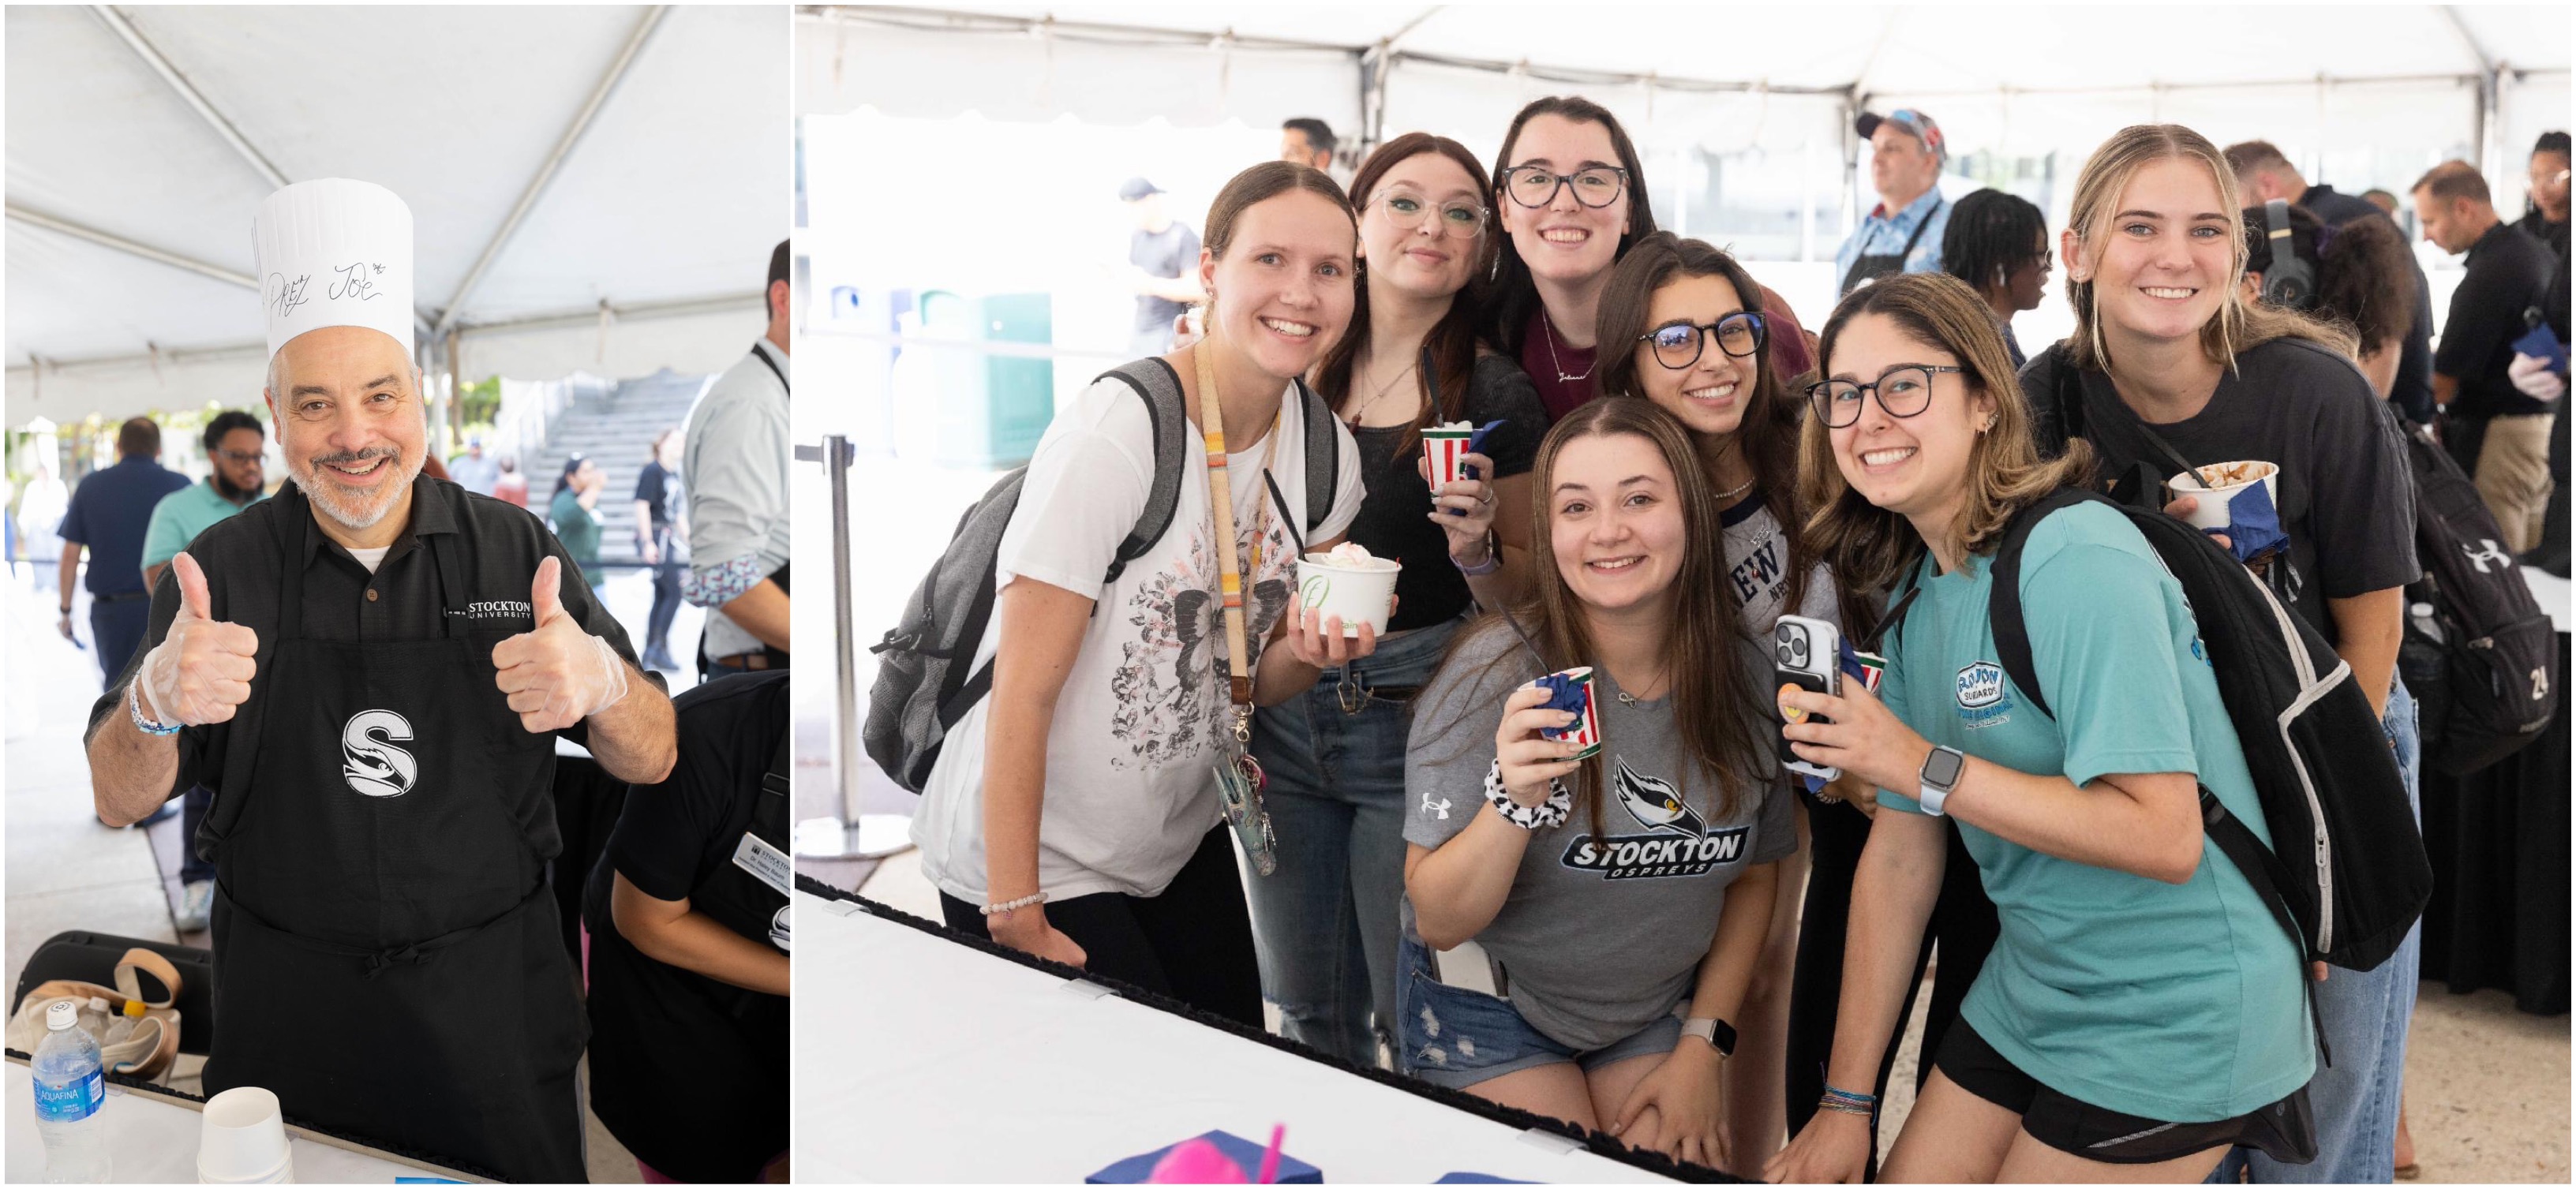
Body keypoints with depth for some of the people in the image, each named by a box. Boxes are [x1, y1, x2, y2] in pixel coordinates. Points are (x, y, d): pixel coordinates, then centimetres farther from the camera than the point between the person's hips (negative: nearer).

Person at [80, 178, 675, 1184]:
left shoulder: (515, 551, -4)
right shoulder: (221, 569, -3)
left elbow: (651, 762, -5)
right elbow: (120, 801, -3)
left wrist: (600, 684, -28)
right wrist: (155, 703, -25)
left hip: (491, 1014, 0)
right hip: (286, 1016, 1)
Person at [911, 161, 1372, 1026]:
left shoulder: (1326, 451, -3)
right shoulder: (1114, 434, -24)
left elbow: (1253, 683, 7)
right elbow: (1024, 692, -22)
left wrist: (1309, 651, -16)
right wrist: (1015, 912, -21)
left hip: (1184, 841, 7)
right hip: (1037, 856, -7)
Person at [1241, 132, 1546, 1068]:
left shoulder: (1497, 398, -3)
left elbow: (1523, 603, 2)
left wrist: (1477, 550, -18)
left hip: (1417, 721, -3)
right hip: (1279, 713, 4)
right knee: (1305, 1009, 14)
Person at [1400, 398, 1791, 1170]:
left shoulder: (1750, 681, -11)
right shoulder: (1498, 675, -23)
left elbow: (1755, 876, 5)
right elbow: (1437, 921, -22)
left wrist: (1704, 1046, 0)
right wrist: (1513, 801, -39)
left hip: (1661, 1011, 4)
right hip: (1496, 1013, -3)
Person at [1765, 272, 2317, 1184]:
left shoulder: (2078, 563, -21)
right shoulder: (1919, 596, 3)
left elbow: (2164, 838, -27)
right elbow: (1899, 855, 4)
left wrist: (1925, 767, -26)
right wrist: (1845, 1102, 3)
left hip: (2174, 1016, -7)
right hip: (2028, 994, 7)